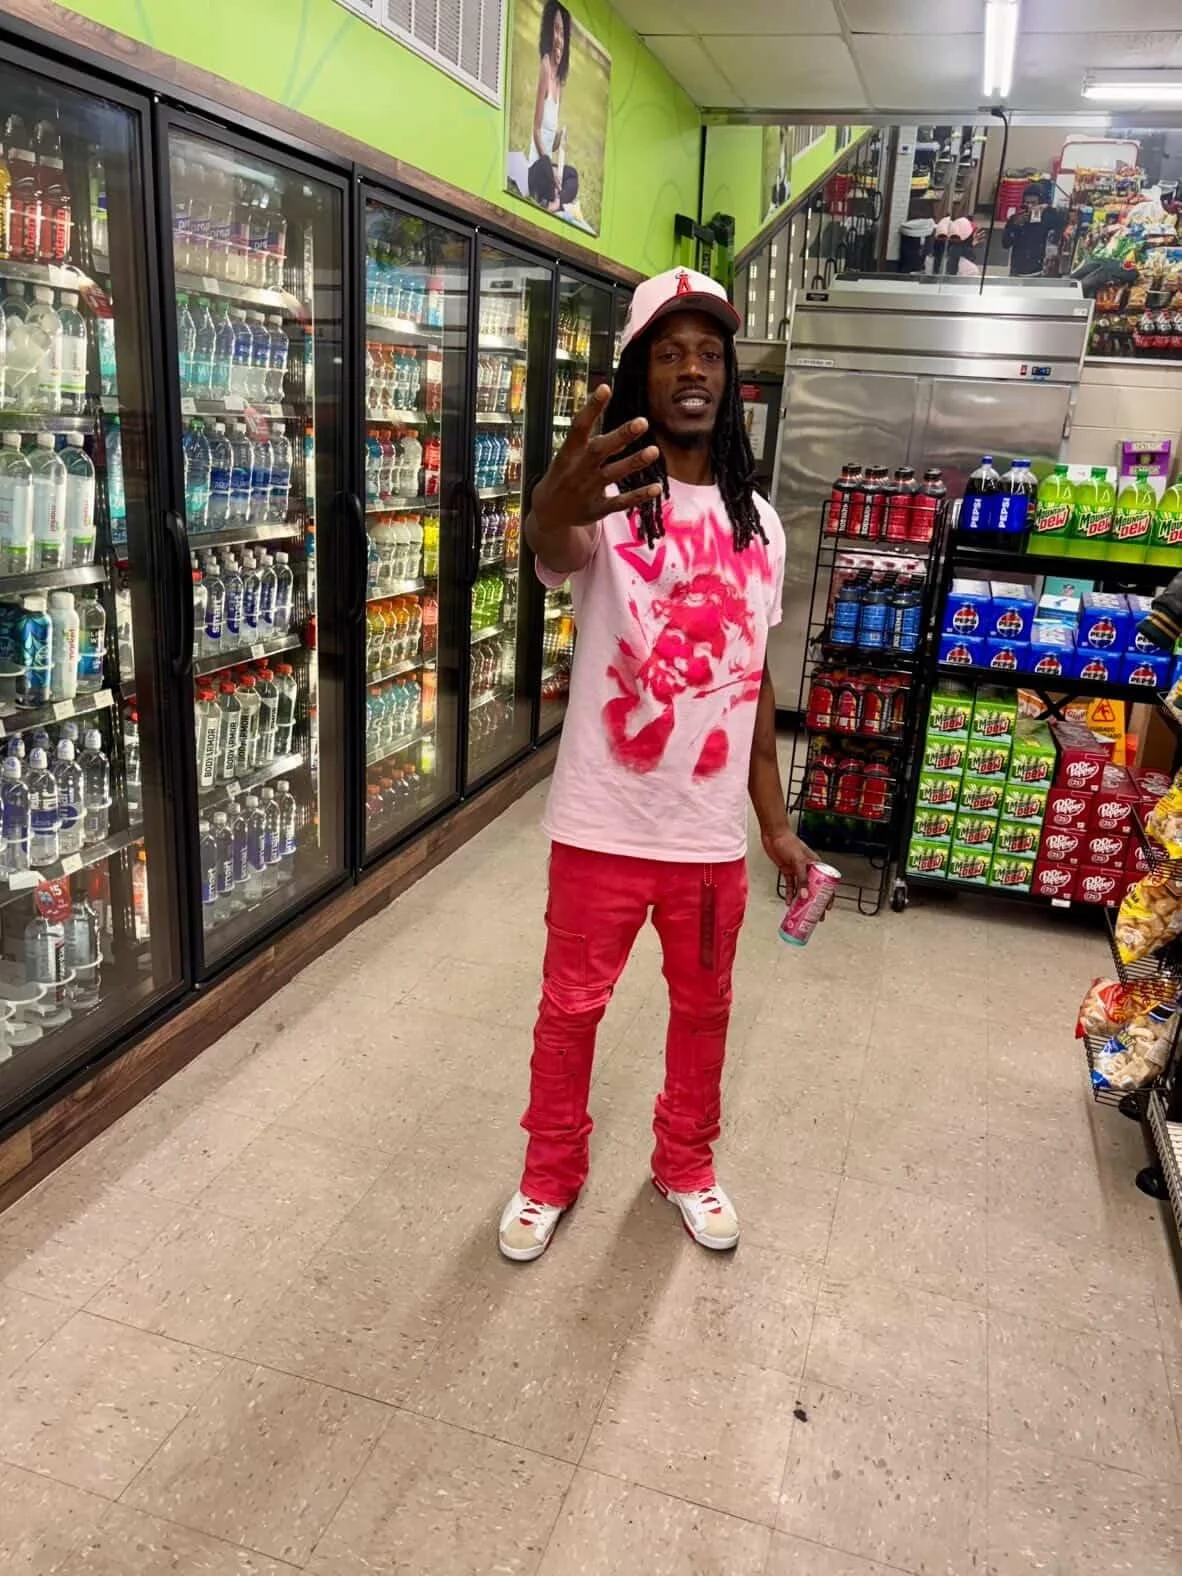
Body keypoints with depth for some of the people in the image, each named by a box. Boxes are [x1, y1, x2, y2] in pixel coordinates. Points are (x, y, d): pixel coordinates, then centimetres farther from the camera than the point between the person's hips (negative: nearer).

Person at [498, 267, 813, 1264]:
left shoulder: (757, 518, 6)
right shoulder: (607, 498, -10)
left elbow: (756, 676, 11)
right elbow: (554, 551, -36)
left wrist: (777, 823, 11)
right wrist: (554, 510, -62)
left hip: (713, 829, 4)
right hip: (604, 824, -4)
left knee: (703, 1006, 19)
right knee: (572, 1005, 13)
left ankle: (687, 1166, 44)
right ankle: (552, 1173, 38)